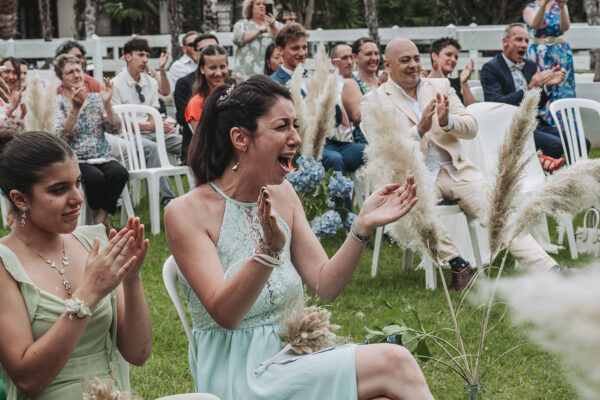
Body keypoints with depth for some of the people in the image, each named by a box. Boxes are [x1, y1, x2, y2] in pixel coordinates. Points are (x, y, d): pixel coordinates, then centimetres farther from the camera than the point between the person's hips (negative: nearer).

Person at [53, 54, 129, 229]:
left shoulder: (95, 98, 13)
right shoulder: (56, 103, 3)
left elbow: (115, 130, 4)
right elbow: (61, 137, -12)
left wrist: (107, 103, -9)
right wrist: (75, 108, -22)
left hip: (102, 157, 3)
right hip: (75, 160, -3)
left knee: (119, 172, -30)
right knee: (95, 176, -34)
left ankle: (100, 219, -18)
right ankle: (99, 218, -9)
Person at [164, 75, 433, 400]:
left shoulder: (281, 194, 9)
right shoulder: (187, 213, -10)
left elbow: (324, 286, 6)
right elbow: (224, 314, -19)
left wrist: (363, 226, -8)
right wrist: (269, 250, -33)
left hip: (292, 353, 6)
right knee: (393, 363, -24)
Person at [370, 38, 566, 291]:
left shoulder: (440, 86, 13)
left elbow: (472, 128, 7)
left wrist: (447, 121, -16)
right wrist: (418, 130, -25)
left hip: (455, 170, 3)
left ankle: (549, 270, -24)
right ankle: (458, 265, -24)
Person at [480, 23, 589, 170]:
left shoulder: (530, 65, 17)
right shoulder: (490, 68, -5)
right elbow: (496, 104, -19)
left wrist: (548, 86, -1)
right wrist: (528, 89, -26)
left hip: (536, 124, 7)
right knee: (555, 145, -28)